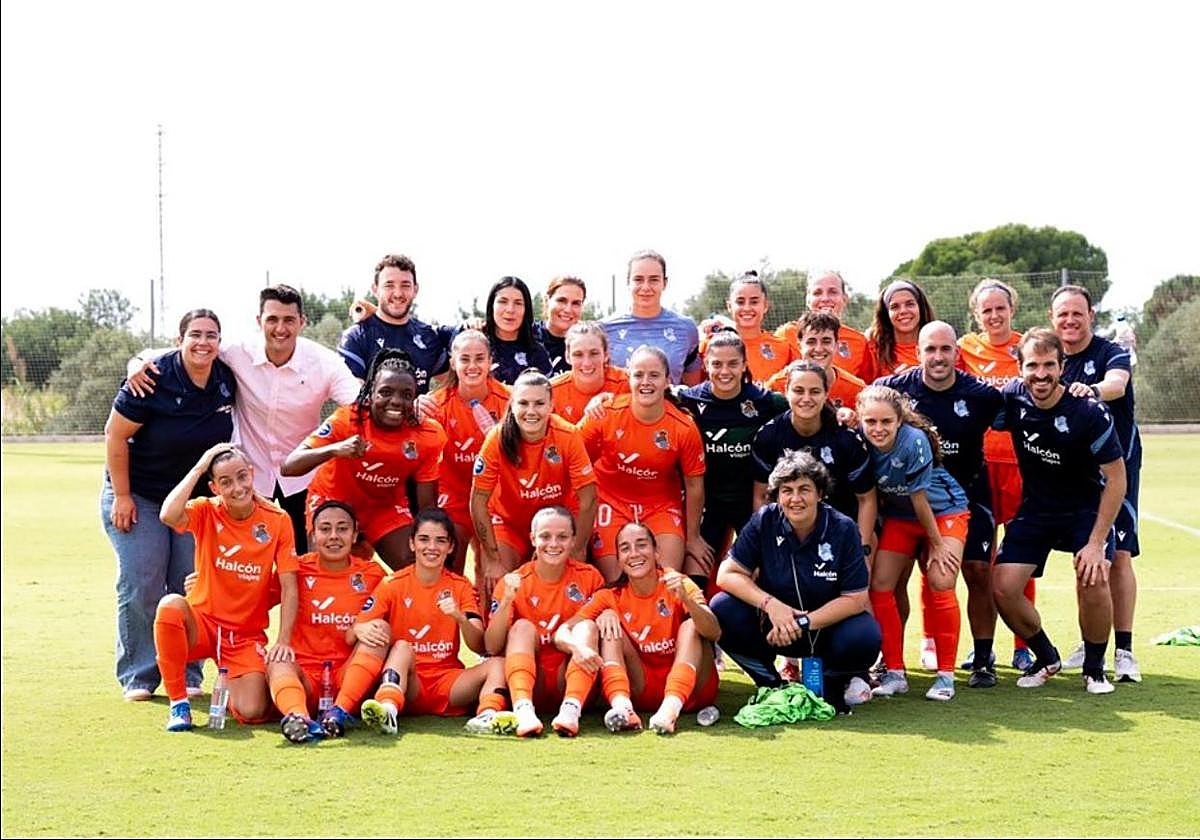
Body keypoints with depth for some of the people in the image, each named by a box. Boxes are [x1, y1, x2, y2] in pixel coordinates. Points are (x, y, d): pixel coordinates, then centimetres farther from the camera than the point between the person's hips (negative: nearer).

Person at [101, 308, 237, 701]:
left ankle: (187, 674, 11)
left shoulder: (226, 380, -6)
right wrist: (121, 496, -14)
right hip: (138, 495, -4)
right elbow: (115, 436, -14)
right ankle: (138, 676, 5)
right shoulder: (154, 381, -20)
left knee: (191, 587, 1)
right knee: (141, 586, -7)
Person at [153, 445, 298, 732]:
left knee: (252, 712, -20)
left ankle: (230, 682, 20)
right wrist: (199, 468, -23)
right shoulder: (206, 512, -6)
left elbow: (289, 588, -6)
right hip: (202, 624, 0)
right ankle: (178, 703, -15)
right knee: (171, 605, -35)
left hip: (247, 635, 1)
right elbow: (168, 516, -31)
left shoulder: (277, 520, -5)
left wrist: (283, 641, -16)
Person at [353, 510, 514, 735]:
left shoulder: (461, 587, 6)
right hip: (406, 684, -2)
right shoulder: (393, 585, 2)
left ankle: (487, 716, -49)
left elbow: (480, 647, -4)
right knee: (401, 647, -30)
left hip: (447, 683, 2)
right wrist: (362, 629, -31)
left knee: (497, 664, -21)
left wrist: (460, 618, -24)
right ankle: (387, 709, -55)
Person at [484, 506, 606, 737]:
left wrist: (574, 645, -24)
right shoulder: (514, 582, -1)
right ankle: (523, 709, -46)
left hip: (569, 679, 1)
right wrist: (506, 601, -24)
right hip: (528, 681, 0)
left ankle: (571, 708, -42)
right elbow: (491, 648, -10)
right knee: (523, 626, -23)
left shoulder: (588, 577, 1)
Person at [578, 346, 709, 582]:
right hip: (612, 502, -1)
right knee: (615, 584, -6)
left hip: (662, 506, 1)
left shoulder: (685, 427, -14)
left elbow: (694, 485, -2)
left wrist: (692, 538, 6)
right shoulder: (606, 414, -17)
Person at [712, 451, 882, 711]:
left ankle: (835, 684, 4)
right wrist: (769, 604, -27)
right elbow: (727, 574, -12)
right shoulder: (764, 521, -11)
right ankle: (772, 686, 1)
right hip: (774, 626, 2)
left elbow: (856, 599, -15)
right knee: (722, 610, -23)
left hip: (827, 625, -2)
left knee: (864, 637, -33)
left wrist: (803, 623, -26)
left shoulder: (843, 529, -15)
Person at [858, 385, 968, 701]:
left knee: (941, 585, -17)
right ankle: (895, 673, 5)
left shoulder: (913, 442, -32)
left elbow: (919, 500, -23)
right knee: (879, 586, -5)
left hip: (943, 511, -5)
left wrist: (936, 544, -14)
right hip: (899, 517, 5)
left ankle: (945, 675, -6)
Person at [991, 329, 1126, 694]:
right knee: (1002, 587, -10)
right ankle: (1046, 658, 18)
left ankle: (1094, 668, 1)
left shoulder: (1088, 411, -23)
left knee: (1092, 580, -26)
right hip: (1035, 509, 3)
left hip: (1086, 510, -3)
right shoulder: (1013, 398, -14)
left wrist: (1096, 542, -20)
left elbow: (1116, 478, -17)